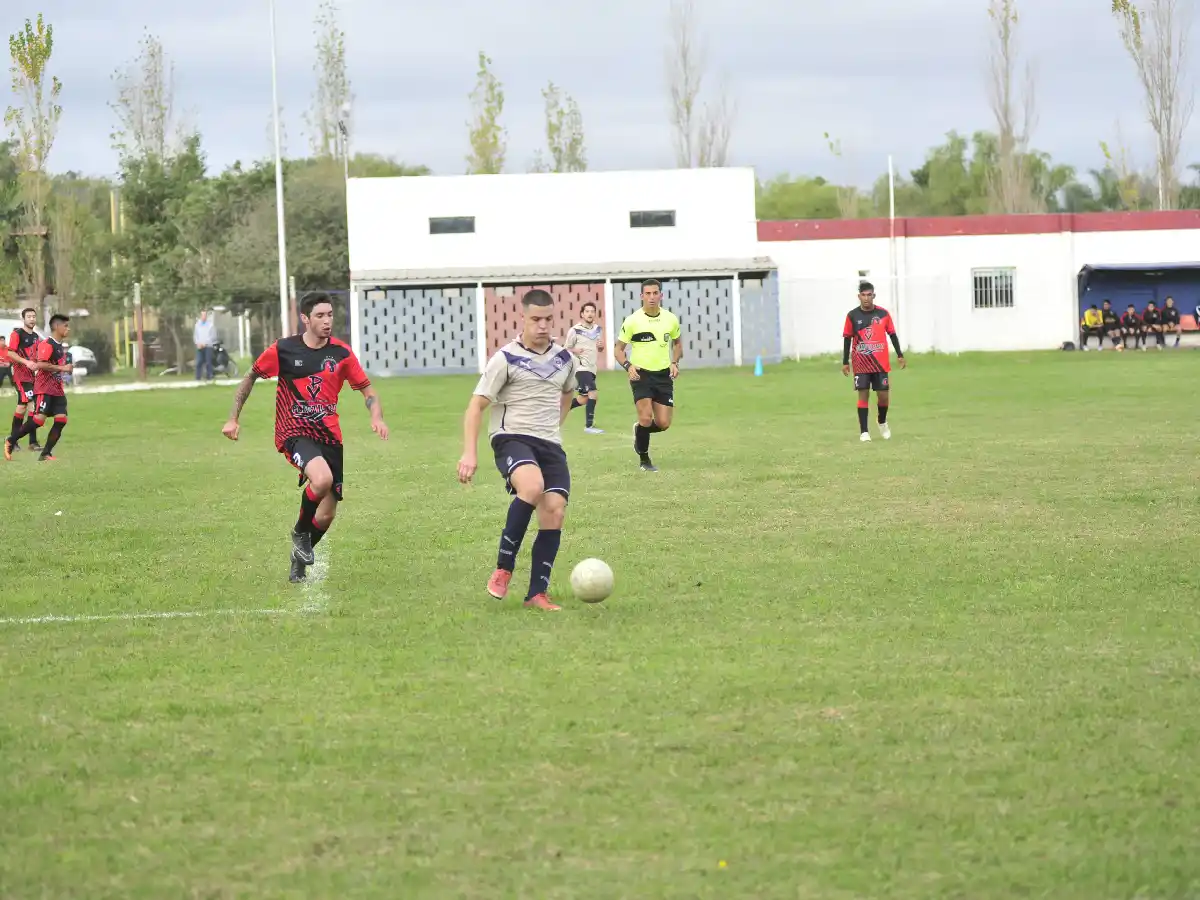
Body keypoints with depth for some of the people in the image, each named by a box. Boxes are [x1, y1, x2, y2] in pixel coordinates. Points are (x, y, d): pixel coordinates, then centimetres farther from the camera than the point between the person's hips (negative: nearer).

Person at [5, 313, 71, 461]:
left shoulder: (60, 346, 16)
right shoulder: (47, 344, -13)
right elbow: (41, 364, -23)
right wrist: (62, 368, -21)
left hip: (57, 389, 9)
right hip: (44, 389, -9)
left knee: (61, 420, -5)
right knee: (39, 419, -16)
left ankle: (45, 454, -2)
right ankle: (10, 441, 2)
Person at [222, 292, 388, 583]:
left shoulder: (341, 353, 1)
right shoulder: (282, 349, -4)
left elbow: (366, 389, 8)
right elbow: (251, 377, 10)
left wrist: (376, 417, -12)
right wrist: (233, 419, 6)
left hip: (329, 435, 4)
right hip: (294, 432, -4)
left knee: (325, 516, 3)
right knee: (322, 479, -33)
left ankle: (300, 558, 31)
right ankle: (300, 532, -6)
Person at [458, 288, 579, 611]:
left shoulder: (565, 360, 12)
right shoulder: (506, 359, -4)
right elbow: (476, 405, -5)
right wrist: (470, 453, -14)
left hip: (550, 444, 6)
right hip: (512, 438, -5)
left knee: (555, 510, -10)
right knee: (532, 486, -34)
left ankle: (538, 593, -1)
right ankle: (503, 569, -22)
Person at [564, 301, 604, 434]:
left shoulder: (598, 329, 11)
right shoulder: (575, 330, -8)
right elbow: (566, 349, -1)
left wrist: (601, 346, -2)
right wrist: (575, 351, -23)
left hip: (592, 368, 7)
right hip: (581, 367, -7)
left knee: (583, 399, 12)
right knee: (592, 393, -20)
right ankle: (589, 425, -15)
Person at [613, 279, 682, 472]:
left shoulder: (670, 319, 2)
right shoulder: (632, 321, -7)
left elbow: (677, 343, 20)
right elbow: (618, 349, 0)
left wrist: (674, 362, 2)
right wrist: (628, 366, -18)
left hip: (663, 375, 3)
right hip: (640, 374, -3)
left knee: (663, 424, -1)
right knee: (646, 418, -17)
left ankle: (639, 431, 33)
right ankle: (644, 459, 4)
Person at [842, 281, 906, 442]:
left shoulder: (883, 314, 0)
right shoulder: (852, 316, -2)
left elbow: (892, 334, 9)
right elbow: (847, 339, 3)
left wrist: (899, 355, 5)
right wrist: (845, 362, 1)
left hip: (880, 362, 1)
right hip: (860, 363, -1)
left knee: (883, 395, 2)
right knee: (863, 395, -5)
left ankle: (882, 422, 31)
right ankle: (864, 432, -2)